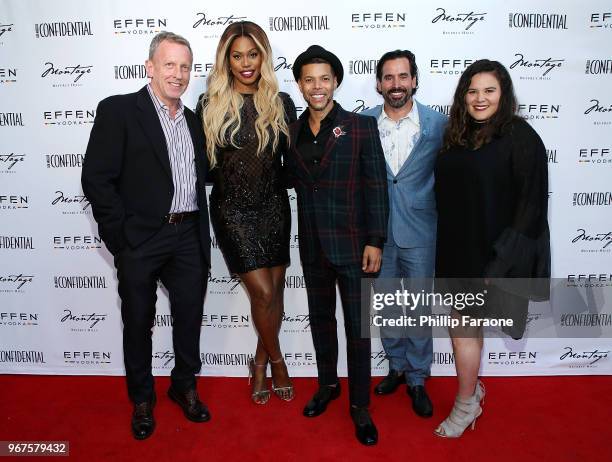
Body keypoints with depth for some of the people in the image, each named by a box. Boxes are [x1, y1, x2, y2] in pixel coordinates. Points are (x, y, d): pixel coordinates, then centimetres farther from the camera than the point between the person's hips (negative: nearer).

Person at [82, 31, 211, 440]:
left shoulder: (193, 120, 12)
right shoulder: (118, 110, -5)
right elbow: (96, 179, -10)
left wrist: (202, 233, 8)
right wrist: (121, 234, -12)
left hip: (188, 238, 5)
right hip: (139, 240, -4)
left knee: (190, 316, 14)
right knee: (138, 322, 11)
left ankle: (185, 386, 37)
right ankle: (142, 398, 33)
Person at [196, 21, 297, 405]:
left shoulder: (281, 103, 2)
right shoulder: (211, 105, -1)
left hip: (273, 208, 3)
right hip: (233, 211, -2)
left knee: (274, 291, 9)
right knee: (263, 293, -4)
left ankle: (260, 363, 32)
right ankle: (276, 361, 23)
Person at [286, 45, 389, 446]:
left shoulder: (361, 126, -6)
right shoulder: (293, 131, 6)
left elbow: (376, 187, -9)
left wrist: (375, 242, -12)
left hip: (351, 241, -4)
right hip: (313, 243, 4)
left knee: (357, 325, 4)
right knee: (320, 317, 18)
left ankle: (360, 405, 22)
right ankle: (328, 384, 39)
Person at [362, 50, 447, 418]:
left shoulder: (438, 124, -5)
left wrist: (443, 222, -1)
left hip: (419, 232, -2)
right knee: (386, 306, 15)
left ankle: (417, 379, 28)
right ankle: (397, 366, 37)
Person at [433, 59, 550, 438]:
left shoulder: (519, 136, -11)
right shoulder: (458, 137, 6)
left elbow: (532, 202, -14)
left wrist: (500, 260, -17)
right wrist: (447, 250, 7)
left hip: (489, 252, -6)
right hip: (456, 250, 6)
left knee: (463, 324, 2)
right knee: (464, 322, 16)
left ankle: (466, 405, 23)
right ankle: (473, 388, 37)